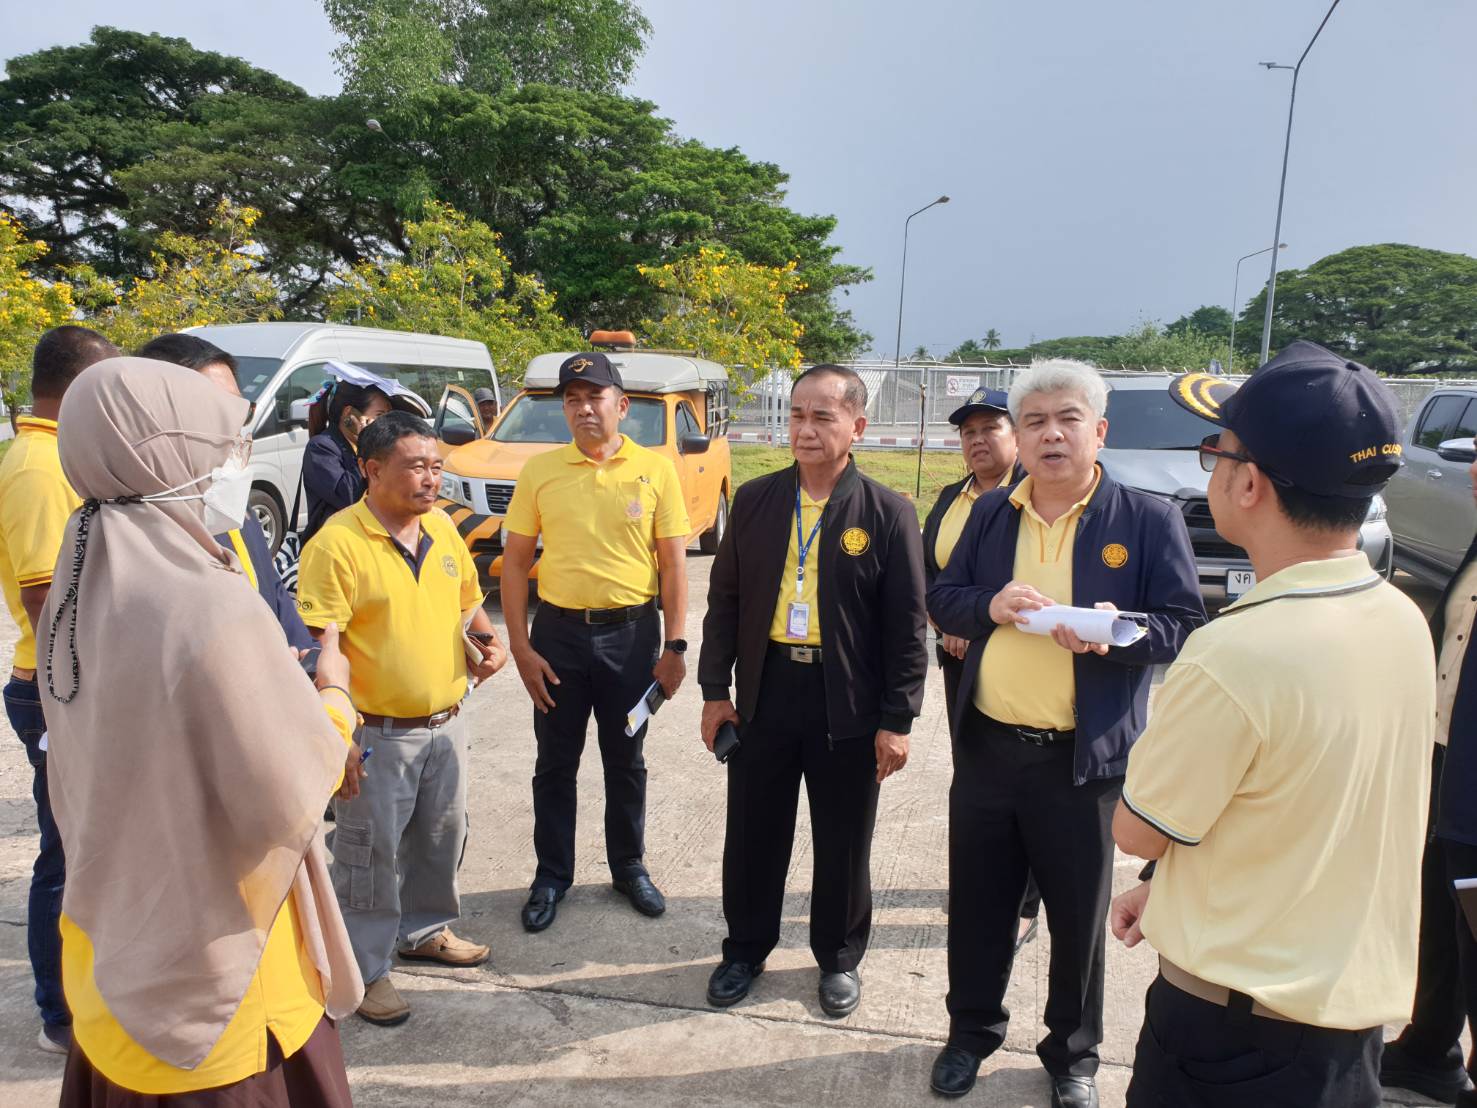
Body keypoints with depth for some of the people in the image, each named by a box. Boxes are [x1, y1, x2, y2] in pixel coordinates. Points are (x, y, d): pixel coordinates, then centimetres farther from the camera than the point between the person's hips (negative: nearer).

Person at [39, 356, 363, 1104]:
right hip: (212, 976, -7)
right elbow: (289, 800, -22)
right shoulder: (212, 607, -29)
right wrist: (333, 694, -6)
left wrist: (285, 683, 6)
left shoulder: (79, 591, -3)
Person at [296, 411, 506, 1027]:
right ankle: (365, 969, 24)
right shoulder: (336, 543, -17)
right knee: (370, 853, 6)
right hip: (378, 733, -7)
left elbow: (468, 602, 18)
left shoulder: (443, 529, 5)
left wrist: (486, 640, -2)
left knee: (441, 837, 21)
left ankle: (424, 930, 43)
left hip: (445, 722, 7)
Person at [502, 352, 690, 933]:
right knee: (555, 763, 12)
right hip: (558, 629, 1)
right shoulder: (541, 470, -1)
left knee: (626, 761, 14)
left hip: (631, 631, 0)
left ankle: (629, 867, 33)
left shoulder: (655, 470, -3)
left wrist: (673, 647, -6)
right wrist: (520, 646, -5)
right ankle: (552, 875, 29)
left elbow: (673, 563, -1)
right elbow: (515, 562, 1)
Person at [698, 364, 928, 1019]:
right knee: (753, 835, 15)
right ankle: (746, 948, 37)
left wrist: (898, 721, -7)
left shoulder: (887, 514, -7)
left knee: (843, 843, 14)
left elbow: (907, 626, -6)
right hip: (764, 693, 3)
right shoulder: (755, 499, 1)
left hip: (849, 706, -2)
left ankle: (839, 958, 36)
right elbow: (725, 599, 6)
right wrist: (715, 690, 3)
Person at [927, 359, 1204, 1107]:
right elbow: (941, 599, 7)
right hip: (986, 748, 3)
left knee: (1079, 918, 14)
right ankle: (971, 1032, 39)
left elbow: (1184, 625, -6)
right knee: (977, 905, 16)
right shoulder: (990, 514, 6)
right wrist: (988, 605, -14)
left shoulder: (1148, 519, -6)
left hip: (1085, 759, -3)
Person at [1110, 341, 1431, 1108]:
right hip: (1359, 1000, 7)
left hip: (1239, 1024, -7)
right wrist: (1172, 890, 11)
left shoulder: (1236, 654, -31)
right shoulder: (1403, 622, -5)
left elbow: (1137, 832, -15)